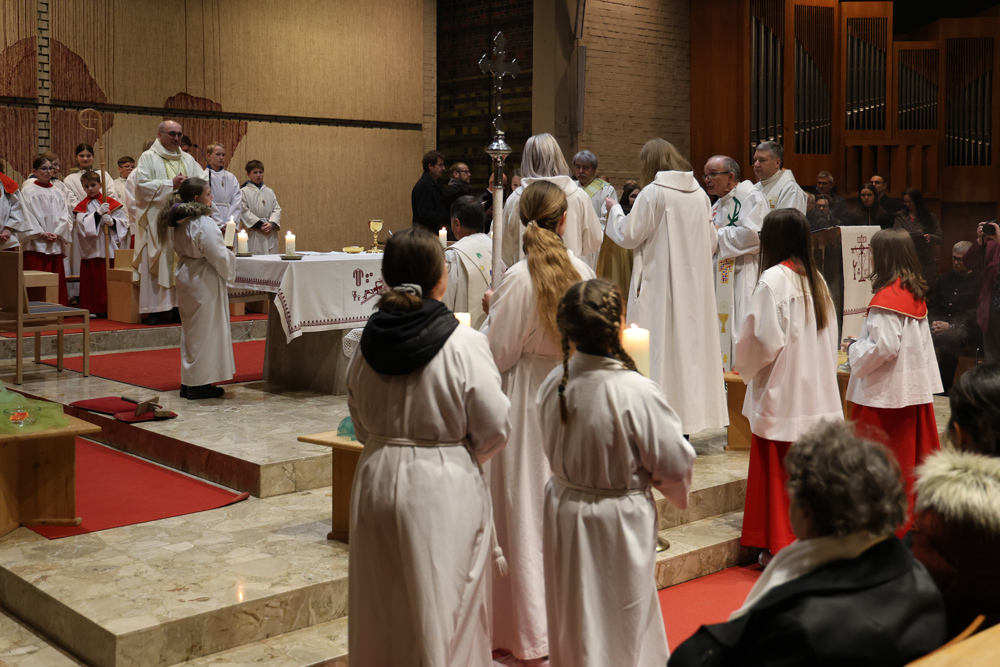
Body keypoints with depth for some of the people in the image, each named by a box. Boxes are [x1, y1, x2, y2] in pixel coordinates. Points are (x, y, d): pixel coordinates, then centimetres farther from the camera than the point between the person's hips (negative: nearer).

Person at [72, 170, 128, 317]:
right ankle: (92, 308, 6)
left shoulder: (111, 203, 8)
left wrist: (112, 221, -16)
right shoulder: (82, 206, 8)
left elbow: (123, 221, 3)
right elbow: (83, 224, -9)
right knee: (92, 279, 0)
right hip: (90, 248, 0)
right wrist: (98, 213, -19)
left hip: (109, 247, 0)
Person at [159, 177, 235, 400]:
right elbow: (218, 256, -23)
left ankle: (188, 382, 21)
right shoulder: (204, 223, -19)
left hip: (186, 278, 9)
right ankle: (199, 384, 2)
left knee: (191, 330, 16)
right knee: (205, 330, -1)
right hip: (204, 281, -9)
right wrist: (230, 256, -2)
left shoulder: (178, 222, 7)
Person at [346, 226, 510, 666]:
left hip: (377, 479, 5)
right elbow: (495, 428, -10)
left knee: (383, 608, 18)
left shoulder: (367, 344, -2)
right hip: (444, 487, -4)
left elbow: (361, 426, 8)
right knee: (444, 608, 9)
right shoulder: (464, 345, -16)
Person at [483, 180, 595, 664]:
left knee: (528, 510, 6)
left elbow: (499, 354, -13)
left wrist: (491, 312, 4)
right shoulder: (583, 273, -5)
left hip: (529, 400, -4)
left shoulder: (519, 279, -18)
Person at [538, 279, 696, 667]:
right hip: (618, 522, -5)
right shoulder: (637, 392, -26)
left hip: (564, 511, 5)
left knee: (572, 624, 22)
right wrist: (675, 489, 7)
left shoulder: (553, 384, -10)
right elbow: (676, 461, -15)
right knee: (621, 622, 14)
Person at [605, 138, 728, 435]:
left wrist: (614, 209, 9)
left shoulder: (653, 193, -11)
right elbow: (712, 242, 12)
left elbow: (628, 235, -7)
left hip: (660, 283, -6)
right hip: (695, 282, 6)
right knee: (690, 343, 11)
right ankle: (690, 412, 16)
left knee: (661, 347, -1)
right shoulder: (699, 193, 7)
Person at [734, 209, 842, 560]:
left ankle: (781, 548, 8)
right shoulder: (816, 279, 7)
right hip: (818, 393, 7)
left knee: (778, 471, 2)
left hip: (781, 394, -7)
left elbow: (764, 340, -17)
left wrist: (746, 366, 1)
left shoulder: (773, 279, -15)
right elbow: (831, 336, 12)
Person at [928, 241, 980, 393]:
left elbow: (975, 314, -7)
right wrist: (933, 322, -4)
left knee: (947, 338, -38)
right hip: (941, 323, 5)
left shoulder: (979, 282, 3)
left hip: (966, 329, -5)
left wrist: (951, 326, -19)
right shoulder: (945, 279, 23)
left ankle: (945, 387, -29)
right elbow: (932, 305, 18)